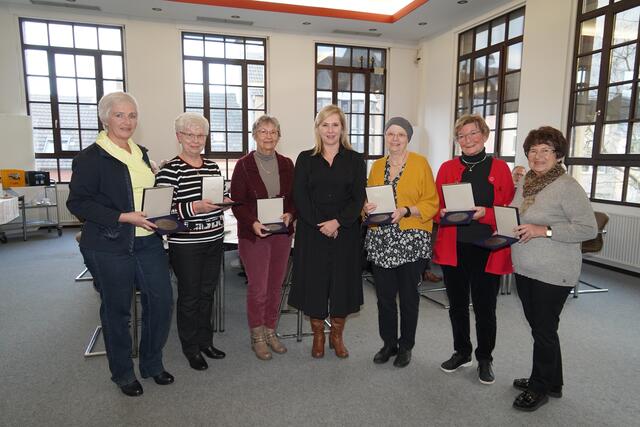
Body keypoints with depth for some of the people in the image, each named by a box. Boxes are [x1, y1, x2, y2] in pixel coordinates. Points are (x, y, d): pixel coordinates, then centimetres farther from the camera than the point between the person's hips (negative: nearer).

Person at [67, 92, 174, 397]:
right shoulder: (90, 157, -8)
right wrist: (124, 217, -20)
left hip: (148, 241, 6)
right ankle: (122, 373, 28)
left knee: (161, 300, 6)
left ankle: (153, 363, 27)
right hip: (110, 247, -6)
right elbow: (77, 202, -12)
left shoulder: (141, 154, 13)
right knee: (117, 309, 8)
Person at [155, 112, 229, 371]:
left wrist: (223, 203, -1)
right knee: (189, 296, 7)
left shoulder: (213, 167, 9)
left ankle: (205, 340, 33)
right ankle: (191, 348, 24)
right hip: (185, 245, -6)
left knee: (207, 293, 16)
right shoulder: (169, 170, -10)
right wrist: (195, 208, -27)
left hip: (214, 240, 6)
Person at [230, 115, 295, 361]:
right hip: (253, 234, -4)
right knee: (258, 288, 0)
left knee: (276, 285, 12)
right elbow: (237, 203, -6)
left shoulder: (286, 164, 7)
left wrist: (290, 214, -11)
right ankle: (257, 337, 19)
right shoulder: (244, 165, -4)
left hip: (282, 233, 4)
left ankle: (270, 332, 28)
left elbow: (294, 197, 9)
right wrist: (253, 223, -21)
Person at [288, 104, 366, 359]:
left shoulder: (355, 160, 6)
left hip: (345, 232, 0)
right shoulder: (305, 159, 5)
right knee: (314, 281, 4)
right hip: (312, 232, 0)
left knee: (343, 281, 6)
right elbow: (300, 197, -3)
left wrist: (338, 222, -15)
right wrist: (320, 225, -13)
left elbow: (359, 198, -2)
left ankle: (337, 335, 25)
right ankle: (318, 336, 23)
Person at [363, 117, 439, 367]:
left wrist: (405, 211, -18)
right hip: (380, 240, 4)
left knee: (408, 296, 7)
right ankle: (389, 343, 27)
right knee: (384, 295, 9)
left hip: (411, 240, -3)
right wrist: (367, 207, -5)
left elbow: (432, 203, -5)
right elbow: (367, 198, 17)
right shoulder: (377, 166, 12)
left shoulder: (420, 163, -1)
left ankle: (406, 346, 25)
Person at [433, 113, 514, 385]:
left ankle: (485, 359, 27)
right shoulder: (447, 168, 8)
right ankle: (461, 352, 33)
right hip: (453, 248, 2)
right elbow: (435, 206, 9)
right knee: (457, 304, 13)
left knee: (485, 307, 6)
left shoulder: (499, 168, 3)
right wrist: (444, 213, -13)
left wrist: (485, 213, -17)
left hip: (486, 250, -2)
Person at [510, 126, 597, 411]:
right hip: (524, 268, 8)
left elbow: (589, 228, -18)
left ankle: (540, 387, 25)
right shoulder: (525, 183, 9)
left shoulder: (567, 186, -14)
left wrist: (544, 231, -25)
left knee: (544, 330, 5)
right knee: (538, 327, 18)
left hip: (553, 273, -7)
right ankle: (551, 382, 37)